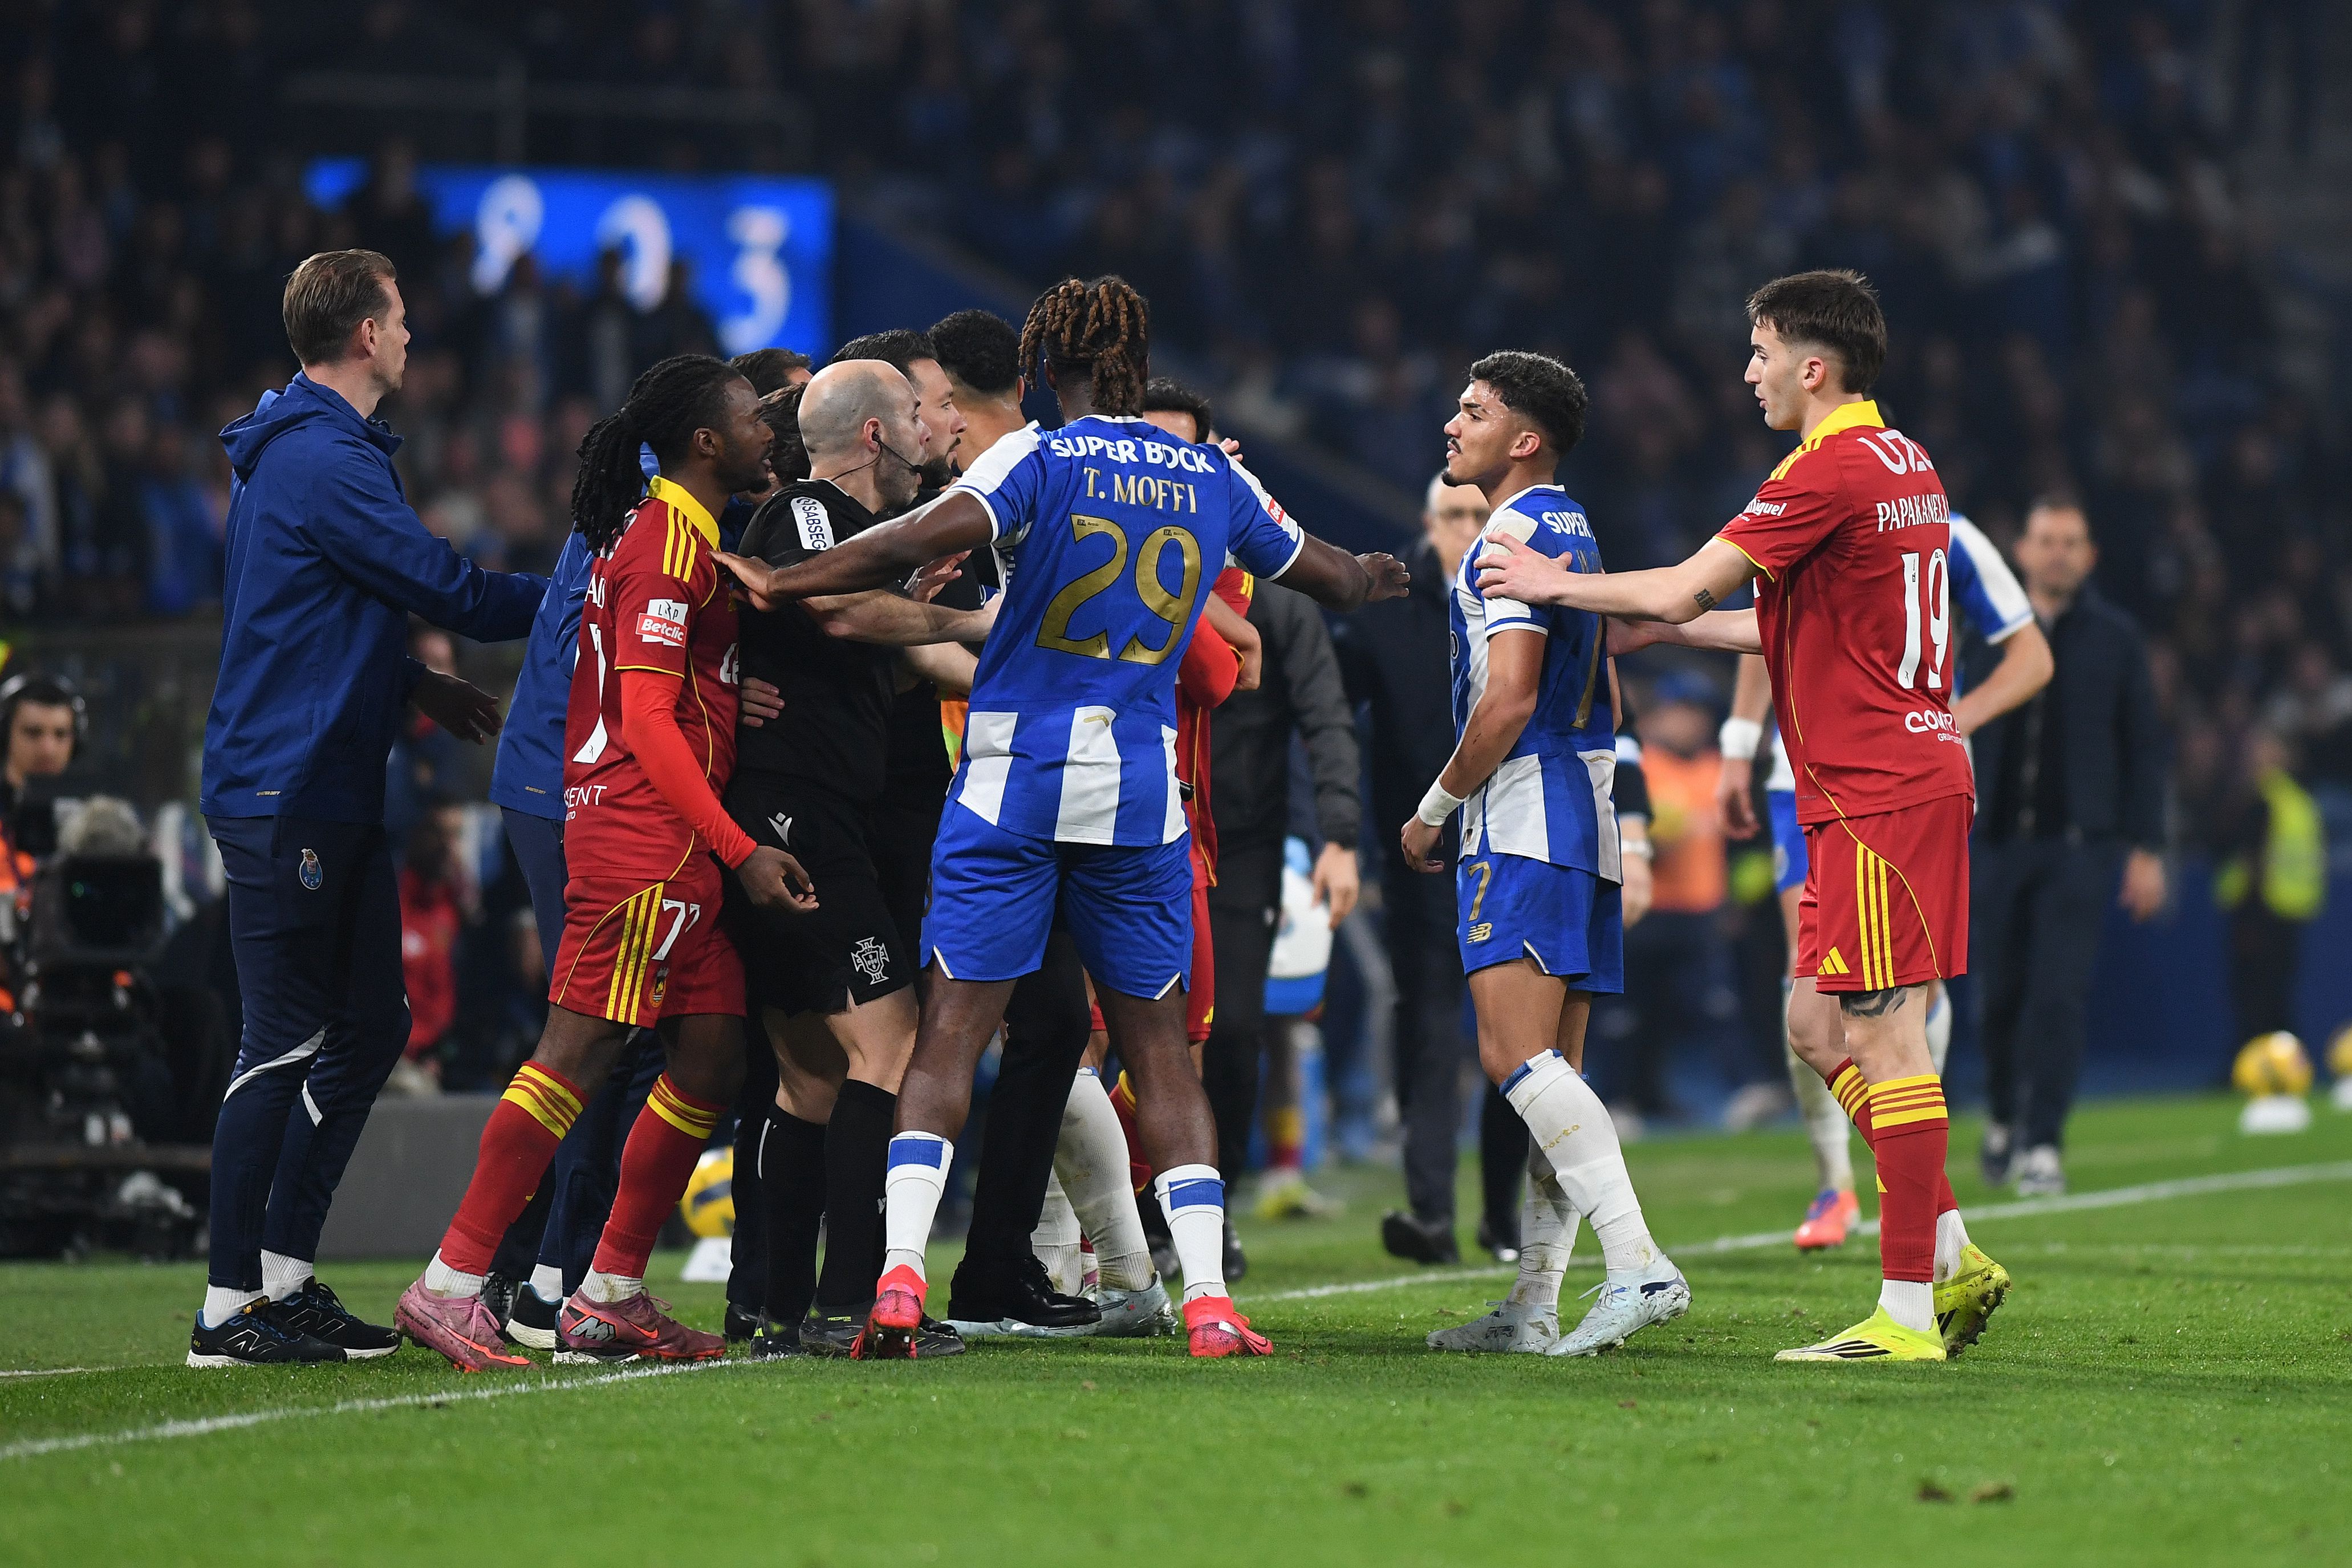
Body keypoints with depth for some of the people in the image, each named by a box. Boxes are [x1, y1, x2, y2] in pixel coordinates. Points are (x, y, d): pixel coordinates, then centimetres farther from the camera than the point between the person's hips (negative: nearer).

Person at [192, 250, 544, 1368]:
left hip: (331, 791, 11)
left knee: (369, 1025, 12)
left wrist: (411, 683, 15)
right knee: (287, 1042, -8)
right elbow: (455, 594, -18)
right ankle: (230, 1308, -4)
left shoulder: (297, 450, 18)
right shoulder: (323, 461, -16)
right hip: (287, 795, -11)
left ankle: (283, 1277, 17)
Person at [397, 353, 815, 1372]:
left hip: (674, 854, 10)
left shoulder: (673, 534, 20)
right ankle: (451, 1286, -11)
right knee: (581, 1051, -11)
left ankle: (609, 1297, 12)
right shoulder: (670, 542, -12)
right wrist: (741, 850, -19)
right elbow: (648, 722, -17)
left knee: (712, 1054, 9)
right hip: (647, 838, -10)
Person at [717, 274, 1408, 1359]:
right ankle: (1208, 1301, 1)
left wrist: (778, 585, -17)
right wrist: (1378, 574, 48)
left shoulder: (1037, 459, -5)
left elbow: (922, 541, -23)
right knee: (1159, 1048, 9)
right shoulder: (1215, 480, 8)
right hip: (1141, 796, 3)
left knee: (949, 1034, -1)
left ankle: (899, 1277, -14)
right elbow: (1335, 581, 24)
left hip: (1010, 786, -3)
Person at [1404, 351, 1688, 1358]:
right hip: (1584, 822, 10)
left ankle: (1639, 1265, -28)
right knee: (1551, 1071, 8)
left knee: (1516, 1055, -18)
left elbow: (1509, 701, -19)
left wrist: (1434, 809, -8)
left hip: (1523, 821, -10)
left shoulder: (1513, 536, -11)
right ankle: (1533, 1306, 9)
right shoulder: (1574, 535, 20)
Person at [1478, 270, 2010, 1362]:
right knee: (1818, 1026, 13)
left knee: (1881, 1037, -8)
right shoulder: (1905, 465, 16)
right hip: (1912, 773, 10)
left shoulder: (1831, 469, -14)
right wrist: (1667, 629, 27)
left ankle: (1908, 1314, -7)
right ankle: (1951, 1260, 14)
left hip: (1876, 794, -10)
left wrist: (1556, 585, 3)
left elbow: (1683, 589, -12)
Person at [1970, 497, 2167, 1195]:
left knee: (2059, 994, -11)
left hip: (2080, 847, -2)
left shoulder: (2115, 636, 4)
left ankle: (2042, 1144, -8)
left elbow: (2144, 745, 6)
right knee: (2003, 993, 8)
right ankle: (2004, 1118, 30)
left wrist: (2146, 848, 1)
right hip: (1999, 842, 2)